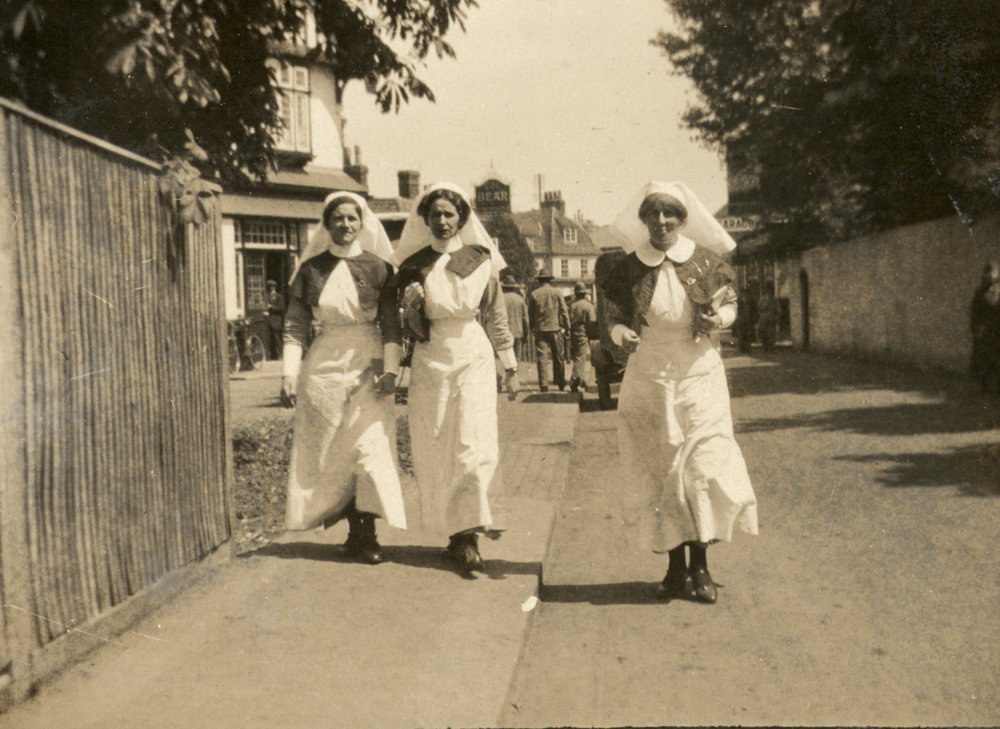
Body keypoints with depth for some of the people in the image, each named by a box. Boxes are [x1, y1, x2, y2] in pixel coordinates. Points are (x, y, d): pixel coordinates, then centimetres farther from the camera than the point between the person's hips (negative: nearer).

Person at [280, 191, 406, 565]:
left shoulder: (376, 267, 3)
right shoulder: (311, 269, 6)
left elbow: (392, 324, 1)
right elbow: (295, 326, 5)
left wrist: (390, 369, -9)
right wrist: (289, 373, -2)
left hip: (368, 364, -2)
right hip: (324, 366, 2)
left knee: (371, 445, -8)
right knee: (331, 450, 3)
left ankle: (366, 533, -3)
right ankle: (354, 529, 13)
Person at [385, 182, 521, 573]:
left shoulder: (481, 260, 0)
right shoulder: (413, 264, 4)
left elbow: (496, 317, 7)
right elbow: (401, 321, 10)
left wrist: (510, 368, 8)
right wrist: (407, 300, -12)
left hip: (473, 357, -2)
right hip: (429, 362, 2)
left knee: (474, 446, -9)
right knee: (434, 450, 3)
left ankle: (467, 534, -4)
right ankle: (458, 532, 13)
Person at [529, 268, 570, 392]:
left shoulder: (534, 294, 1)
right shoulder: (556, 292, 1)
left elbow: (530, 314, 5)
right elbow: (564, 311, 1)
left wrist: (532, 328, 15)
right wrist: (567, 327, 9)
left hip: (540, 329, 0)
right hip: (555, 328, 1)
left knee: (542, 358, 0)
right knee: (558, 357, 10)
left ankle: (543, 384, -6)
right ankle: (560, 382, 16)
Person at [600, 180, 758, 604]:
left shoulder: (705, 263, -1)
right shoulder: (627, 268, 0)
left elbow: (730, 303, 12)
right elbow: (613, 319, 9)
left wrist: (719, 317, -10)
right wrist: (621, 334, -14)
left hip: (698, 377, 0)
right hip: (648, 381, 1)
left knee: (704, 469, -6)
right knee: (659, 473, 1)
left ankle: (700, 567, 8)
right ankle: (675, 566, 13)